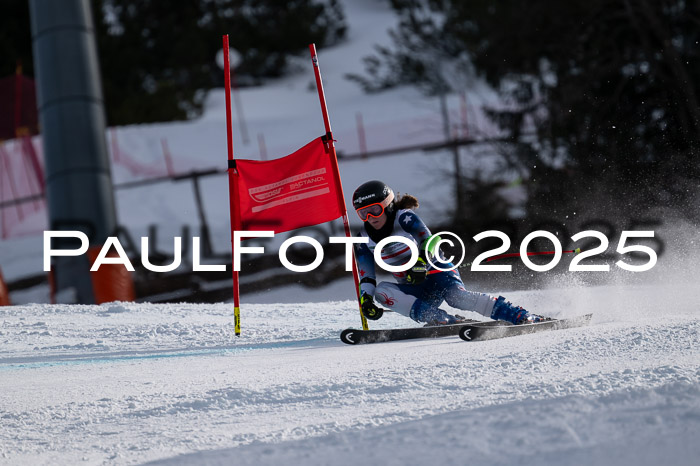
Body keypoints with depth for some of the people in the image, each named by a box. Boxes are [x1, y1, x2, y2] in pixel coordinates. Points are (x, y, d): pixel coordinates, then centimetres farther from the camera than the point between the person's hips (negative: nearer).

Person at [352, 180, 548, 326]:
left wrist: (422, 260, -44)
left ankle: (523, 317, -39)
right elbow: (366, 276, 3)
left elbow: (429, 240, -24)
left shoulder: (405, 218, -10)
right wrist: (366, 299, -16)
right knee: (382, 290, -24)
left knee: (456, 296, -36)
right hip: (418, 291, 5)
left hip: (438, 272, -5)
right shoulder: (364, 240, 4)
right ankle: (442, 319, -35)